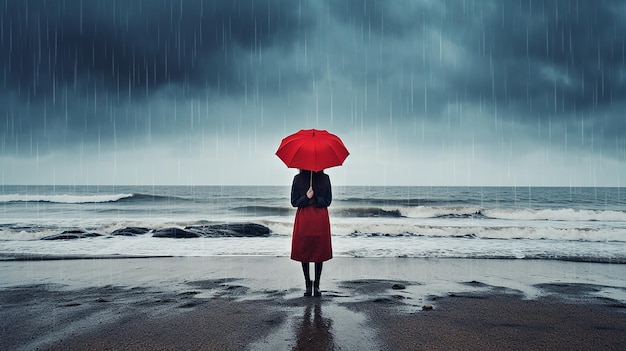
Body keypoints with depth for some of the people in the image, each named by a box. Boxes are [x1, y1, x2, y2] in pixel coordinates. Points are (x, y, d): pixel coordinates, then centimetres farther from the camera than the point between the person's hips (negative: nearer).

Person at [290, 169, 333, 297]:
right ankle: (307, 284, 17)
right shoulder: (298, 179, 3)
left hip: (320, 220, 0)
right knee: (303, 253, 4)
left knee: (320, 253, 3)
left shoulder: (325, 178, 3)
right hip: (303, 220, 0)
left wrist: (314, 199, -11)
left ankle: (317, 285, 13)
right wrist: (306, 198, -11)